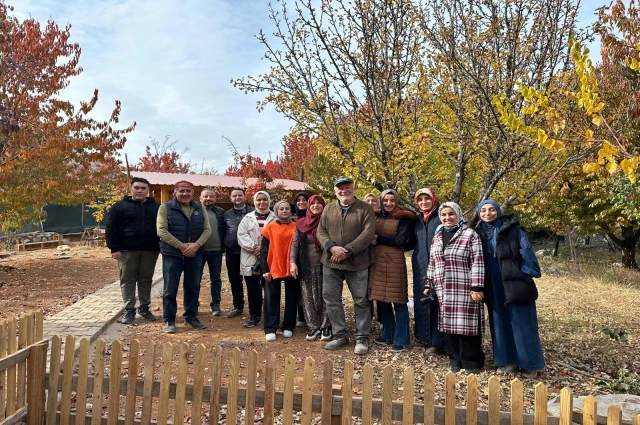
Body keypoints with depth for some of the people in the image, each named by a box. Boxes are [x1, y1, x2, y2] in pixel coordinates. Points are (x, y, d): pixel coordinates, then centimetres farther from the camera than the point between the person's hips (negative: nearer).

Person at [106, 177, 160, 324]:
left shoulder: (156, 207, 10)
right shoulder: (120, 206, 2)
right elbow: (111, 228, -2)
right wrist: (114, 248, -9)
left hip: (150, 250, 2)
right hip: (127, 250, -2)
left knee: (146, 280, 8)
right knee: (127, 281, 3)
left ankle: (144, 308, 19)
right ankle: (129, 310, 11)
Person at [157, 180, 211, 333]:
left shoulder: (200, 208, 8)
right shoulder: (165, 208, -3)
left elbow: (207, 229, 3)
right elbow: (161, 231, -11)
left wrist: (196, 244, -14)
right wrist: (181, 246, -18)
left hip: (195, 254, 3)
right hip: (172, 254, -3)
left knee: (193, 287, 11)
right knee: (170, 288, 1)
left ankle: (191, 316, 25)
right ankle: (169, 320, 13)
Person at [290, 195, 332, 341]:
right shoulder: (301, 224, 6)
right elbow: (295, 244, 5)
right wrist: (292, 262, -4)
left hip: (324, 265, -2)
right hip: (306, 267, 2)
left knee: (325, 296, 1)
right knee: (309, 298, 6)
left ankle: (325, 327, 11)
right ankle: (314, 327, 16)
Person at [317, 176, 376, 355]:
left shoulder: (365, 209, -3)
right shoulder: (329, 209, 10)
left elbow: (368, 233, -12)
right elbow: (321, 231, 5)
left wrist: (348, 251, -18)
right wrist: (331, 247, -15)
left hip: (357, 263, -3)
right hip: (331, 262, 4)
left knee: (361, 301, 5)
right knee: (331, 299, 10)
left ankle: (362, 338, 19)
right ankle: (339, 335, 25)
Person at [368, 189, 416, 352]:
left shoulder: (404, 218, -4)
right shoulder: (377, 217, 12)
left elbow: (400, 240, -13)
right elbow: (371, 237, 16)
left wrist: (378, 239, -9)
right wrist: (373, 240, -5)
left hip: (395, 263, -6)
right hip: (377, 262, 6)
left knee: (398, 301, -2)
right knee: (381, 299, 12)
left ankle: (401, 339, 9)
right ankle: (388, 334, 27)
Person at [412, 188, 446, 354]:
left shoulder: (442, 217, -1)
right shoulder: (416, 220, 15)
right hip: (420, 267, 5)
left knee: (438, 302, -2)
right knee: (422, 302, 8)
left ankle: (438, 341, 6)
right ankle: (426, 336, 20)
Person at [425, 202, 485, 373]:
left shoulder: (470, 235, -5)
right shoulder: (437, 237, 13)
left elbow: (477, 263, -9)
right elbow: (432, 263, 18)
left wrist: (477, 287, -14)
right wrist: (428, 285, 16)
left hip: (464, 290, -5)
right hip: (443, 290, 5)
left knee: (466, 324, -1)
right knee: (449, 324, 10)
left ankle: (472, 362, 15)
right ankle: (455, 359, 24)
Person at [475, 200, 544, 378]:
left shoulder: (512, 229, -5)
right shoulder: (479, 233, 7)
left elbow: (526, 251, -7)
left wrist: (527, 275, -13)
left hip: (515, 283, -4)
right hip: (494, 287, 4)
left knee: (521, 323, 3)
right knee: (501, 322, 10)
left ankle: (529, 363, 15)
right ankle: (508, 360, 22)